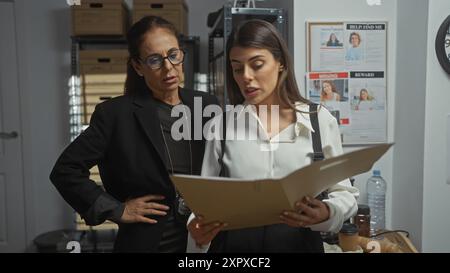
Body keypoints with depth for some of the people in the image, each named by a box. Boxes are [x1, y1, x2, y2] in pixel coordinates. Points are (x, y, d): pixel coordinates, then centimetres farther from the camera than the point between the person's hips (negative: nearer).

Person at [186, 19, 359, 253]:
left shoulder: (320, 120, -4)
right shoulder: (220, 125, -2)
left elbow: (344, 193, 0)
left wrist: (326, 213, -21)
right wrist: (198, 229, -22)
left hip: (300, 242, 0)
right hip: (233, 243, 1)